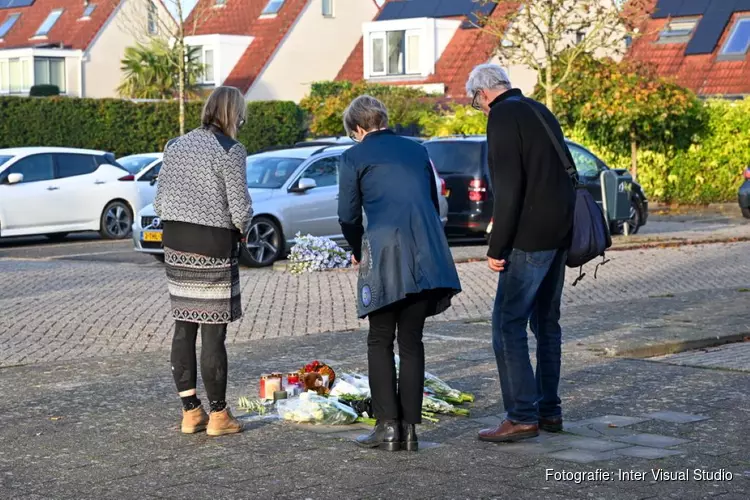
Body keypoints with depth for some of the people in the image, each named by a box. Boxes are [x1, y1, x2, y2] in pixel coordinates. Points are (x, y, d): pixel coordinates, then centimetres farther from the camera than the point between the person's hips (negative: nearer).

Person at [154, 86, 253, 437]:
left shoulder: (176, 146, 10)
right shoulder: (230, 151, -10)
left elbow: (159, 204, 11)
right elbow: (241, 210, -13)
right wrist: (240, 230, 7)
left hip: (175, 244, 7)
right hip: (214, 245, -7)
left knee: (184, 326, 10)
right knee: (213, 330, -1)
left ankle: (190, 412, 15)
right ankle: (218, 415, 6)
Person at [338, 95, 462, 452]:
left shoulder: (355, 157, 5)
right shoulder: (417, 151, 19)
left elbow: (348, 215, 2)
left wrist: (358, 252, 19)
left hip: (385, 256, -4)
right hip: (426, 256, 4)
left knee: (380, 342, 6)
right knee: (412, 342, 10)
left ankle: (388, 426, 2)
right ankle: (410, 427, 9)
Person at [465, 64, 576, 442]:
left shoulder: (502, 116, -10)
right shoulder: (540, 111, 19)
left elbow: (509, 188, -18)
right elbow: (566, 173, 21)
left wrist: (496, 247, -15)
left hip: (530, 237, -9)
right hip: (560, 233, 9)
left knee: (508, 323, -6)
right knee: (546, 321, 15)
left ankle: (522, 416, -8)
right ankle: (549, 410, 20)